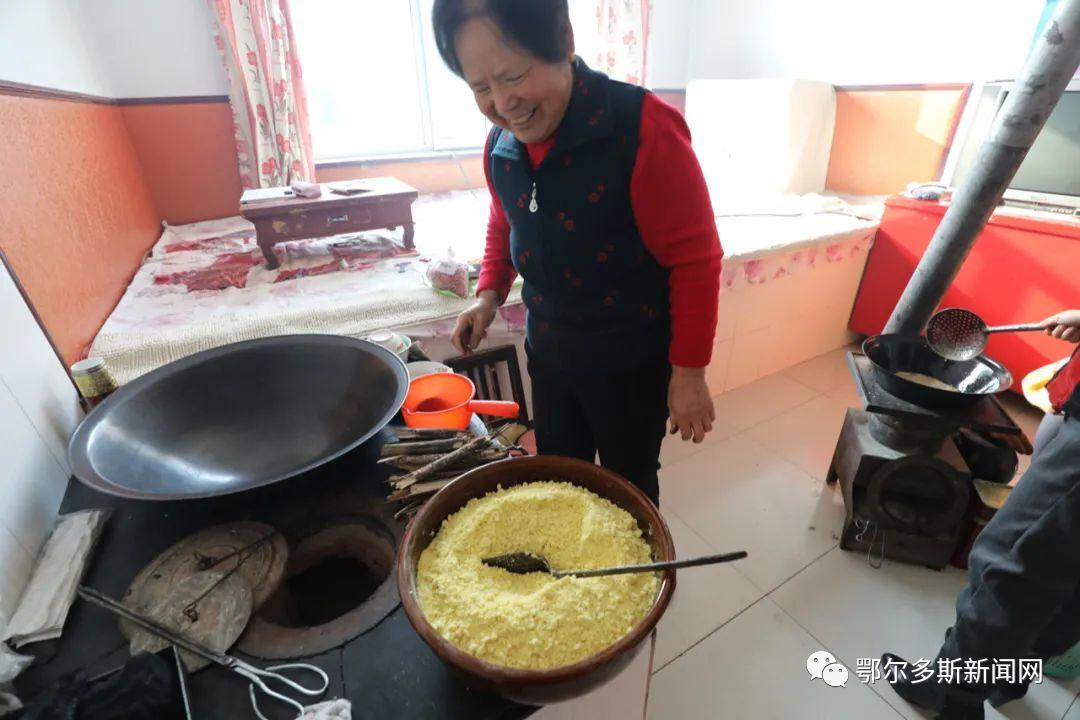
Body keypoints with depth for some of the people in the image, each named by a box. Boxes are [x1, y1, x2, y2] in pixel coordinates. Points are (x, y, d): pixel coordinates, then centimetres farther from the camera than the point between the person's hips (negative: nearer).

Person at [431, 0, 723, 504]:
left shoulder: (642, 129, -22)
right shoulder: (500, 144, -2)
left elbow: (694, 260, -18)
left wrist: (690, 373, -13)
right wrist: (489, 294, -1)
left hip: (630, 363, -5)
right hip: (547, 354, 6)